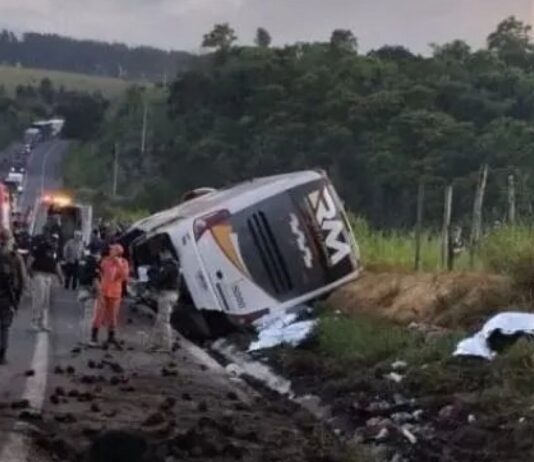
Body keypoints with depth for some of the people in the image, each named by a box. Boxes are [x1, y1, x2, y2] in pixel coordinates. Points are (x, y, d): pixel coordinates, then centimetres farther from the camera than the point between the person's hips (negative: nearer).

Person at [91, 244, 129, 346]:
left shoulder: (123, 263, -3)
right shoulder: (106, 260, -2)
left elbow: (125, 277, -15)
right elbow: (100, 271, 14)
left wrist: (120, 265, -22)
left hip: (116, 293, 0)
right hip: (103, 291, 0)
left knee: (113, 315, 8)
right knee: (99, 314, -3)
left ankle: (111, 337, 19)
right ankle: (94, 336, 1)